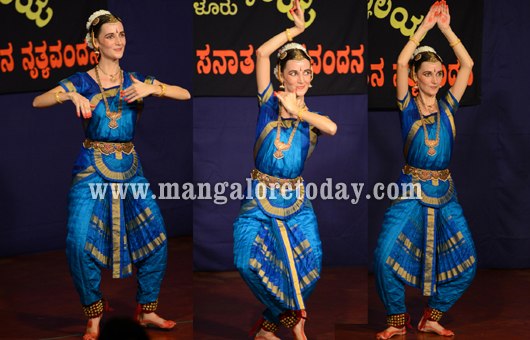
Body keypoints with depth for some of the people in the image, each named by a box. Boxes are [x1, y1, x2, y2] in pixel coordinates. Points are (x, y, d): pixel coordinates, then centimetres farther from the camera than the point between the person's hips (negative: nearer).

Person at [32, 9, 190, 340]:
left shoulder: (136, 80, 6)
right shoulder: (81, 82, 0)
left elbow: (185, 94, -1)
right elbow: (37, 101, -9)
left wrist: (151, 89, -17)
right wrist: (70, 95, -25)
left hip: (130, 167, 3)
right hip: (92, 169, -3)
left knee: (156, 237, -3)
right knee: (79, 241, -15)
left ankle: (147, 310, 14)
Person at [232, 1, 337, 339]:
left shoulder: (313, 115, 7)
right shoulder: (269, 102, 4)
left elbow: (335, 128, -19)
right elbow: (262, 53, -11)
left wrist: (298, 111, -17)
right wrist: (297, 28, -6)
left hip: (295, 200, 2)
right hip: (259, 200, -2)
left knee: (309, 261, -16)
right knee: (249, 260, -21)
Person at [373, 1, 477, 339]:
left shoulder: (448, 105, 7)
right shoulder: (408, 106, 0)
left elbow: (468, 64, -2)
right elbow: (402, 62, -13)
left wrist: (446, 28, -5)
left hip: (445, 193, 3)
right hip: (411, 192, -3)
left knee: (465, 262, -4)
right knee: (386, 255, -16)